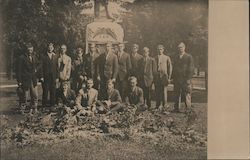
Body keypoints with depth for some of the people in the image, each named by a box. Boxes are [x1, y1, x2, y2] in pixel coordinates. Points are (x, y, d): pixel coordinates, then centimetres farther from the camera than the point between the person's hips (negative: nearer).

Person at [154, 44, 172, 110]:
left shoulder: (167, 58, 6)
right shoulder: (155, 58, 12)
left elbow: (170, 68, 4)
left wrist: (169, 78, -3)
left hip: (164, 76, -2)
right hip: (156, 77, 2)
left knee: (164, 91, -5)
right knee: (157, 91, 2)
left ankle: (164, 105, 2)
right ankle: (158, 106, 9)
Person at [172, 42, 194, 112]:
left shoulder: (189, 57, 0)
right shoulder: (175, 57, 17)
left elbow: (191, 69, -5)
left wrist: (188, 79, -12)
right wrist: (173, 78, 9)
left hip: (185, 79, -5)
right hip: (177, 80, 5)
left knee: (186, 95, -3)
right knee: (176, 95, 5)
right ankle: (176, 109, 10)